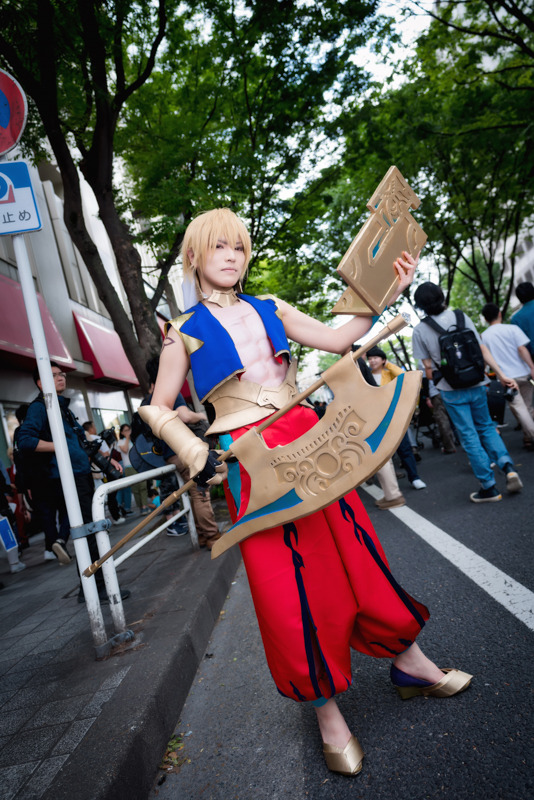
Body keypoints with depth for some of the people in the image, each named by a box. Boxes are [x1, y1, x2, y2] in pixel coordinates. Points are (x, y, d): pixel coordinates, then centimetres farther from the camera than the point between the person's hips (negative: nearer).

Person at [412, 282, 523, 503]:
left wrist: (435, 384, 11)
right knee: (486, 427, 21)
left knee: (469, 437, 5)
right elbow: (482, 349, -4)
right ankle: (508, 467, 4)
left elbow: (429, 367, -6)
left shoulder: (419, 330, -7)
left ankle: (489, 488, 10)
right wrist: (501, 375, -4)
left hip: (451, 391, -2)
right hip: (476, 385, 3)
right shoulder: (460, 317, -1)